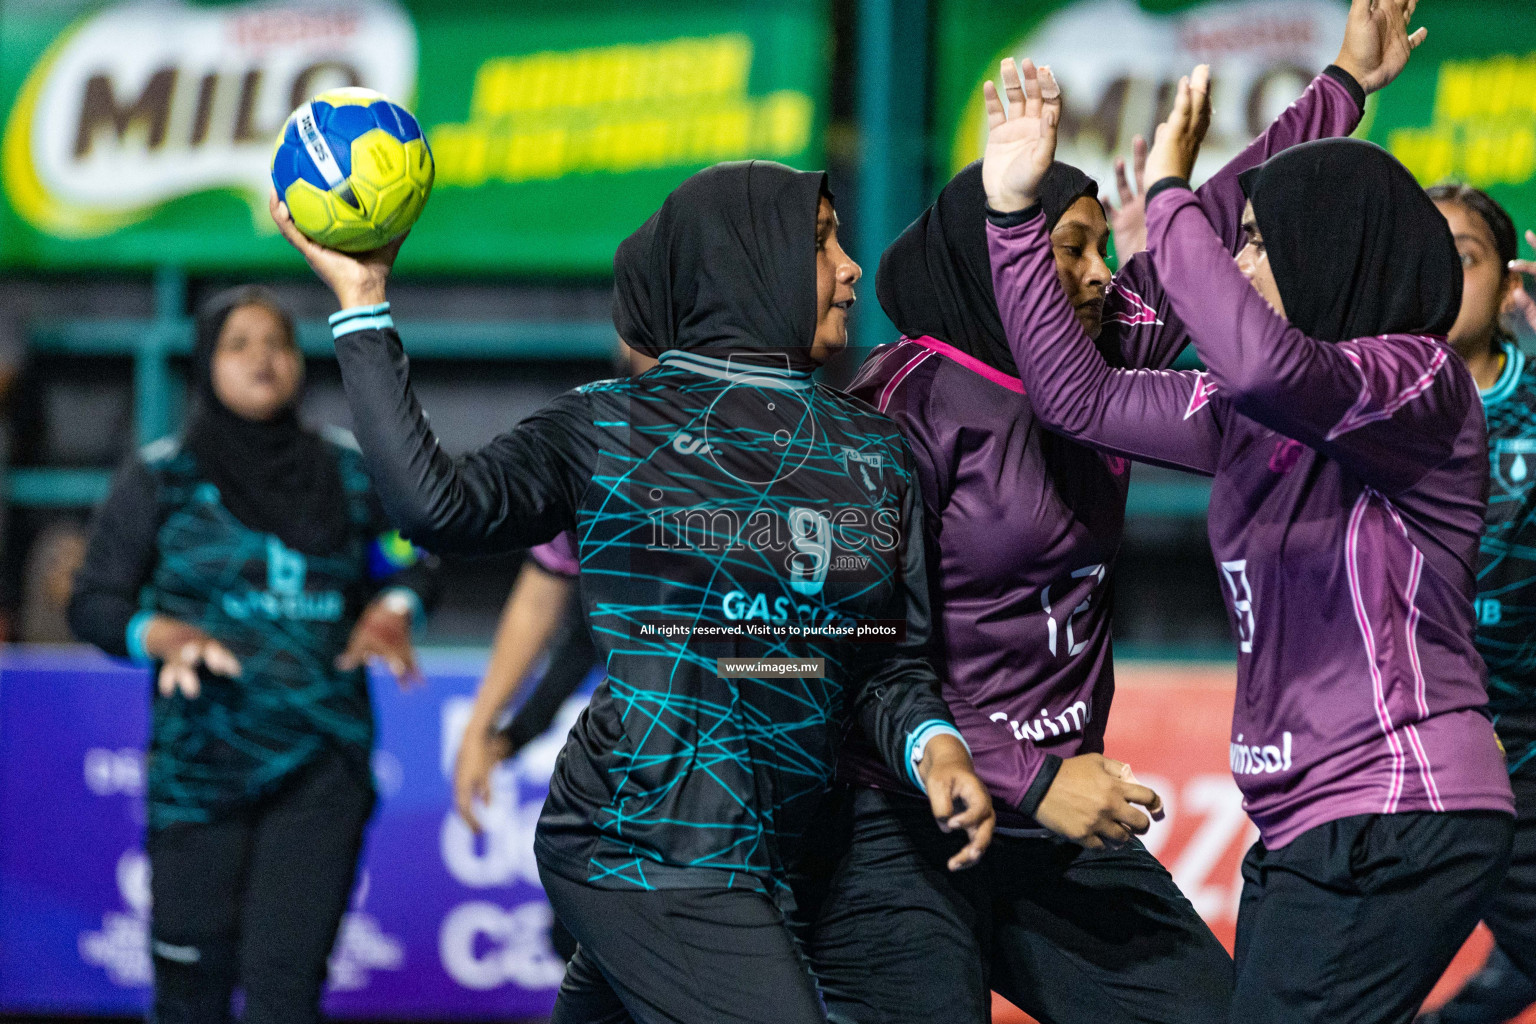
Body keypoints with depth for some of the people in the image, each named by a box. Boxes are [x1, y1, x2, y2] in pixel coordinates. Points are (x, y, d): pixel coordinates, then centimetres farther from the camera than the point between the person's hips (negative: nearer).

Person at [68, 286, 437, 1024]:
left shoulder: (347, 472, 9)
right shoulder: (160, 479, 4)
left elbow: (408, 566, 20)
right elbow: (93, 603, 4)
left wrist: (393, 610, -3)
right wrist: (162, 634, -16)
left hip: (322, 764, 1)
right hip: (201, 762, -1)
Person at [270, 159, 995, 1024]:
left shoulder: (875, 449, 13)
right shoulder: (612, 428, 0)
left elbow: (896, 658, 12)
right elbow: (441, 504, -14)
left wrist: (934, 746, -10)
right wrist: (363, 307, -12)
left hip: (761, 861, 6)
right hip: (646, 849, -6)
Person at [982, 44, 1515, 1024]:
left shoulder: (1419, 382, -11)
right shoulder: (1252, 415, 14)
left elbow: (1266, 360, -31)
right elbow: (1083, 397, 18)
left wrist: (1171, 196, -19)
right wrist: (1015, 209, 12)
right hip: (1303, 831, 9)